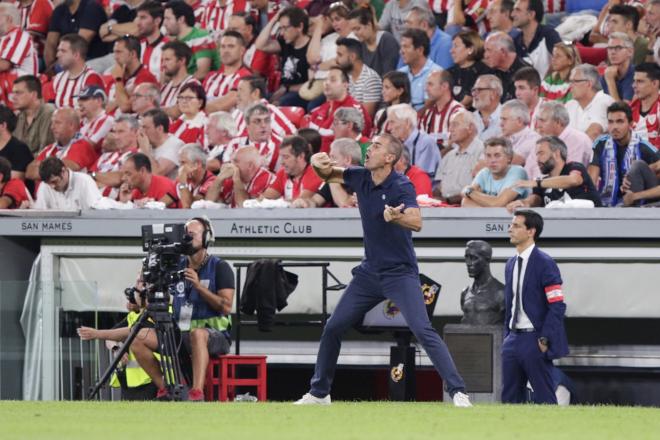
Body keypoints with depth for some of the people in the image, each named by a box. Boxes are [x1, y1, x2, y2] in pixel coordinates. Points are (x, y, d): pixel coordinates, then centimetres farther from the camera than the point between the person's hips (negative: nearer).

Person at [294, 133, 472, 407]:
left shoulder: (401, 187, -19)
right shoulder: (361, 177, 0)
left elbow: (416, 222, -35)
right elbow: (328, 175, 17)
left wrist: (396, 217, -57)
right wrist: (319, 164, -7)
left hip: (400, 273, -7)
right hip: (370, 271, 7)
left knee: (422, 330, -21)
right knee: (333, 328, 9)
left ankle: (457, 391, -20)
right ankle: (319, 393, 23)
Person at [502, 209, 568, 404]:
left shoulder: (544, 263, -9)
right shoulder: (511, 264, 15)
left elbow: (557, 306, -13)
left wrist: (544, 340, -17)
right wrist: (507, 335, 14)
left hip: (535, 341, -8)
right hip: (513, 340, 8)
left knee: (544, 398, -4)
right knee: (510, 397, 6)